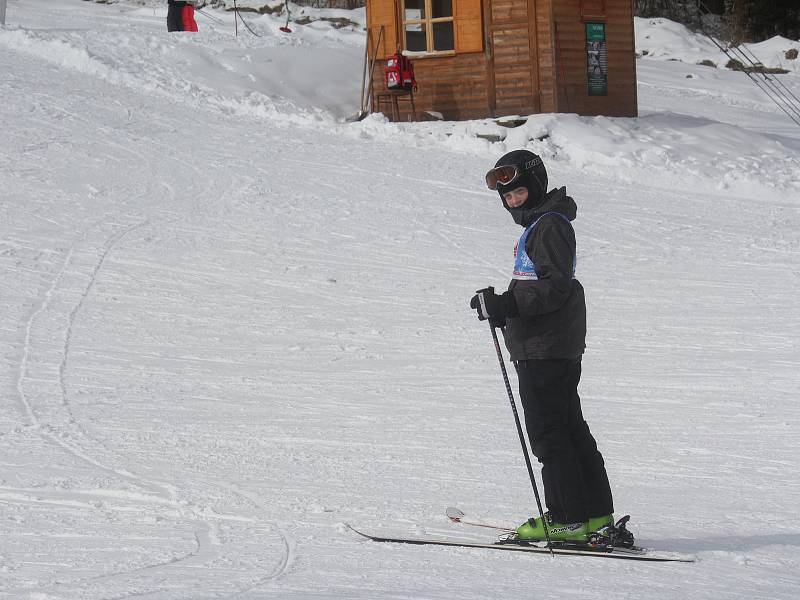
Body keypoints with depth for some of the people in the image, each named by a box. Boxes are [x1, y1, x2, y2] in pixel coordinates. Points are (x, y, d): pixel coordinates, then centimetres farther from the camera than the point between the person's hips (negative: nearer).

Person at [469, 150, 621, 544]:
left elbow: (555, 287, -22)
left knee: (547, 433, -8)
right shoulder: (539, 225, 19)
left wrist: (505, 306, -24)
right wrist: (501, 306, 12)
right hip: (560, 348, 11)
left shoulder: (550, 225, -13)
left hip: (545, 348, -11)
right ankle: (596, 512, 18)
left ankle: (567, 518, -7)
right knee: (569, 428, 13)